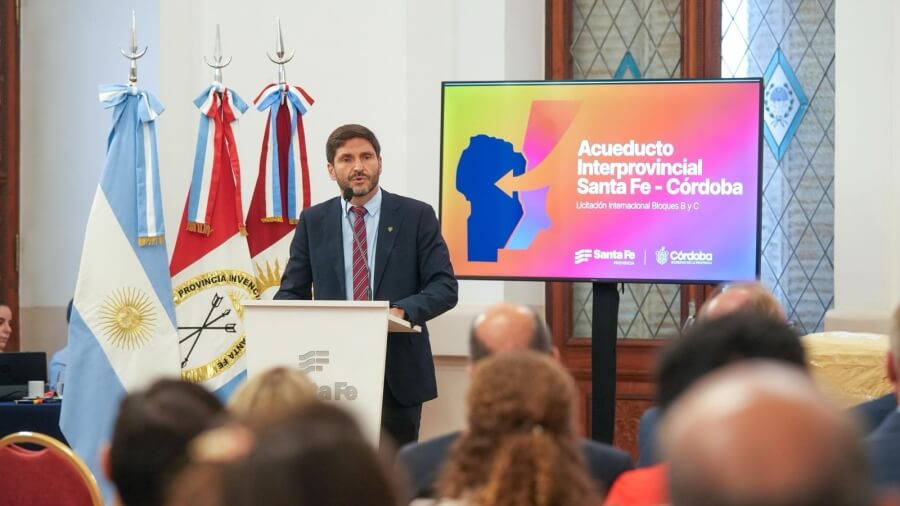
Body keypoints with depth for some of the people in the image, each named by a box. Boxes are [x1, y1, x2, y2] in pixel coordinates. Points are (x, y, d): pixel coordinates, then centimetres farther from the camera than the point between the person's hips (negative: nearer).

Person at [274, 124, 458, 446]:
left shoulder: (416, 216, 2)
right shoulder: (313, 222, 8)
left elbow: (444, 286, -2)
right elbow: (293, 290, 10)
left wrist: (402, 310, -21)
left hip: (398, 371, -1)